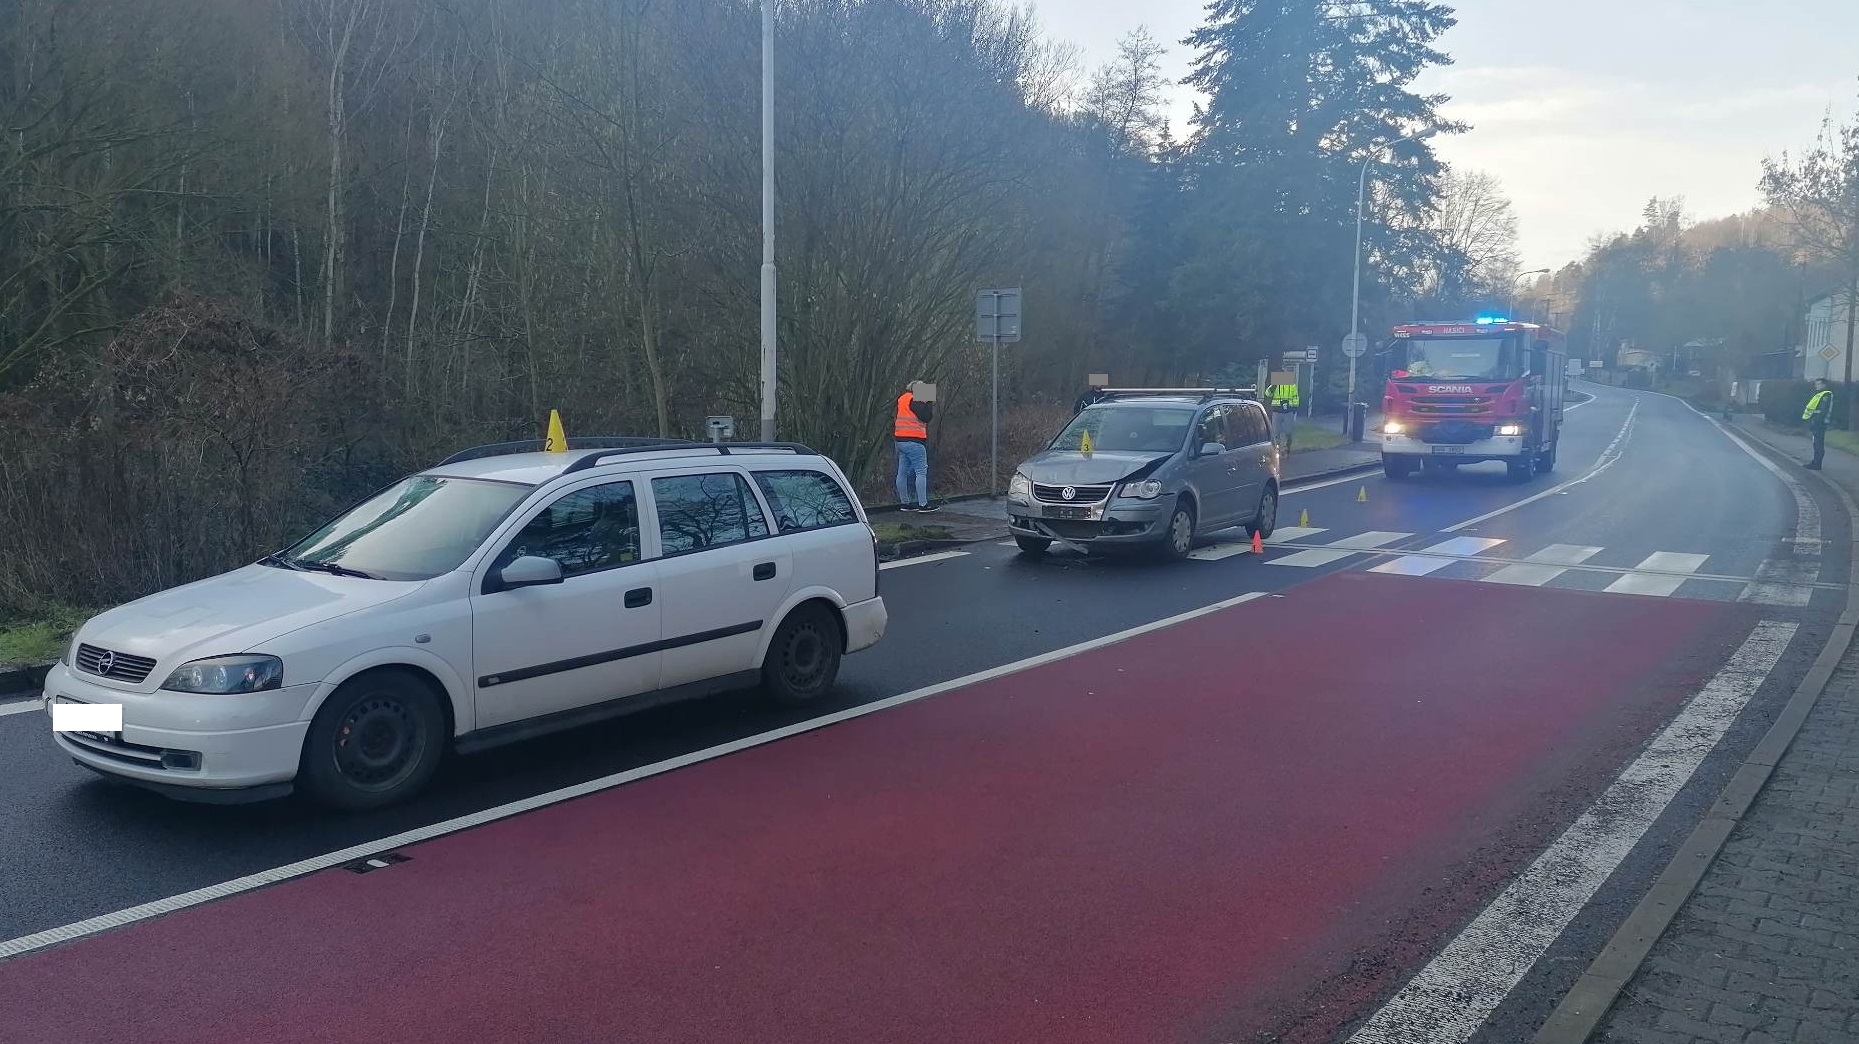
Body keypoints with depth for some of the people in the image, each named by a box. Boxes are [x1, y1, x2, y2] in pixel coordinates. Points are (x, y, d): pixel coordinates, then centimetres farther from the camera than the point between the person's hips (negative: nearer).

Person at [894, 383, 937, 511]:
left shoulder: (902, 399, 16)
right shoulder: (915, 400, -11)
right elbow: (926, 417, -15)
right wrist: (930, 403, -4)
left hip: (900, 440, 10)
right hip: (914, 440, -10)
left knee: (902, 472, 10)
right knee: (921, 471, -8)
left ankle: (904, 502, 16)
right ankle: (923, 504, -11)